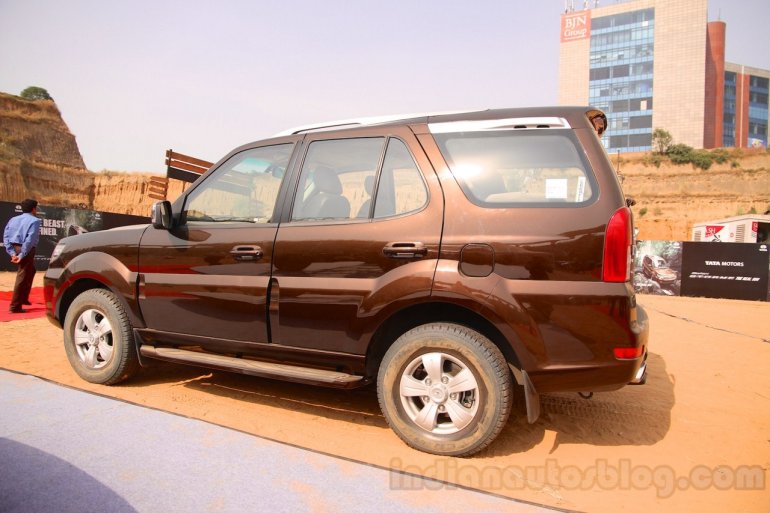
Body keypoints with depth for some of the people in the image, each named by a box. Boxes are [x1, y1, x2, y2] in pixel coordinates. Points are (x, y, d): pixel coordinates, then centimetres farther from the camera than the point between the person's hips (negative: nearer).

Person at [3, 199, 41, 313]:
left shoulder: (14, 219, 15)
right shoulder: (34, 220, -7)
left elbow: (6, 236, 6)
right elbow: (30, 239, -19)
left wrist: (12, 252, 1)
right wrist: (22, 255, -17)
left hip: (15, 248, 8)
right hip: (26, 250, -8)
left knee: (30, 271, 27)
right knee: (22, 277, -4)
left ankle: (23, 298, 35)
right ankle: (15, 306, -3)